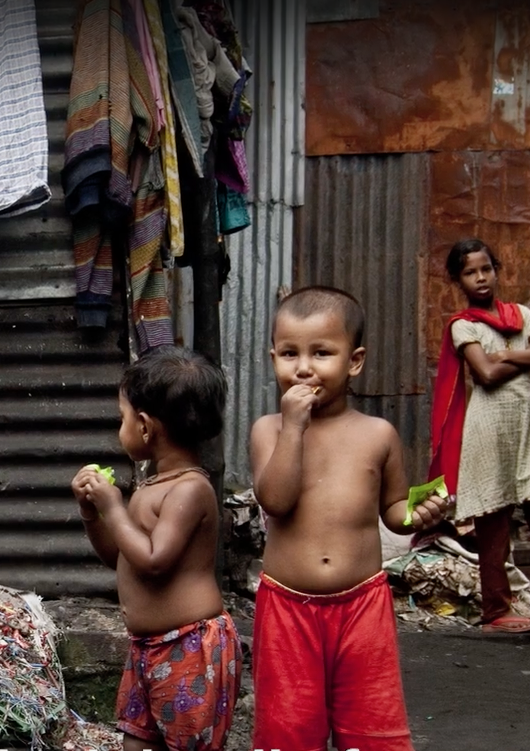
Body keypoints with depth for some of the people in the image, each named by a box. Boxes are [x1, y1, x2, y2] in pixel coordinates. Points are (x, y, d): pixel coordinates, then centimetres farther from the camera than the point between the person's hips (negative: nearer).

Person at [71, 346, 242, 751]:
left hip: (191, 648, -10)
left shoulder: (190, 489, -18)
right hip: (149, 646, 10)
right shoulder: (154, 486, 11)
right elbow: (119, 557, 21)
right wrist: (91, 511, 7)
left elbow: (153, 561, -28)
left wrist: (113, 508, -17)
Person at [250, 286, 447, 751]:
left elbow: (392, 507, 10)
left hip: (362, 603, 1)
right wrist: (293, 426, -18)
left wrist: (418, 515, -11)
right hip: (287, 605, 0)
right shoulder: (270, 429, -2)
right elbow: (275, 500, -17)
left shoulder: (378, 434, 0)